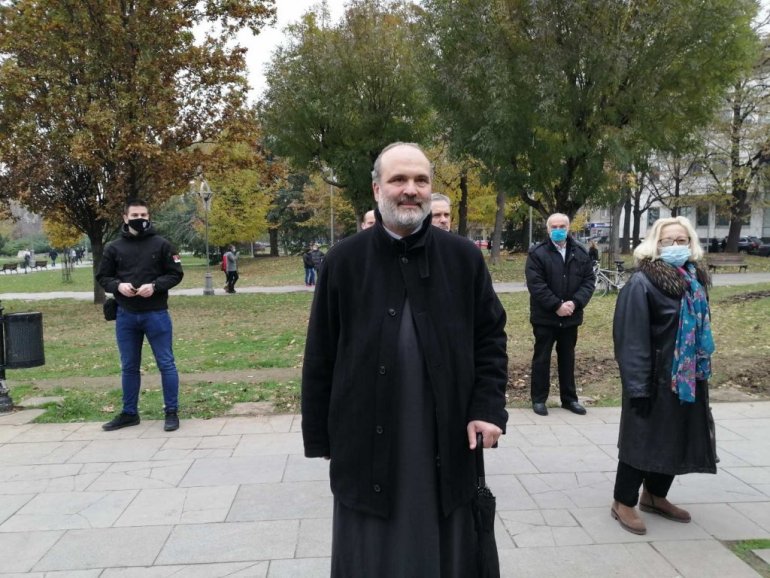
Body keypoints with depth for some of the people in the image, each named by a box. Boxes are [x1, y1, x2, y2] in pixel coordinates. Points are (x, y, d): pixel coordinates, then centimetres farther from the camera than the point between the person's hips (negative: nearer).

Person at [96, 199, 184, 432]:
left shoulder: (161, 244, -1)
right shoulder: (114, 247, 5)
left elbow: (176, 274, 0)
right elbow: (102, 277, 10)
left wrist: (155, 286, -16)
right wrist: (118, 285, -11)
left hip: (156, 314, -2)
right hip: (125, 316, 3)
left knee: (166, 364, 1)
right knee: (129, 367, 13)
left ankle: (172, 412, 11)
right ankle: (129, 413, 25)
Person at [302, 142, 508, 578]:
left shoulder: (464, 257, -1)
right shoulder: (345, 260, -4)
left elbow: (491, 337, 6)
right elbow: (321, 357, 0)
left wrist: (488, 407, -6)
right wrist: (320, 438, 1)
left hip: (447, 444, 1)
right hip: (366, 444, 0)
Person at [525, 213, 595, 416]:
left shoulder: (581, 252, 5)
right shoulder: (537, 253, -8)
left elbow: (589, 280, 2)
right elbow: (536, 285, -15)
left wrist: (575, 302, -14)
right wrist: (557, 305, -20)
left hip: (571, 317, 4)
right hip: (545, 316, -4)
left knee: (567, 358, 15)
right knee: (542, 358, 6)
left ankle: (569, 398, 26)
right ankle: (538, 399, 16)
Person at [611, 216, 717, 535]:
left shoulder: (695, 278, 7)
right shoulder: (641, 283, -17)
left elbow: (700, 327, 18)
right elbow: (631, 339, -20)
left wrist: (702, 369, 16)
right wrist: (638, 386, -22)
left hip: (688, 376, 8)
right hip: (655, 378, -8)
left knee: (677, 438, 16)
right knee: (643, 438, 3)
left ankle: (654, 496, 35)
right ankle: (624, 502, 19)